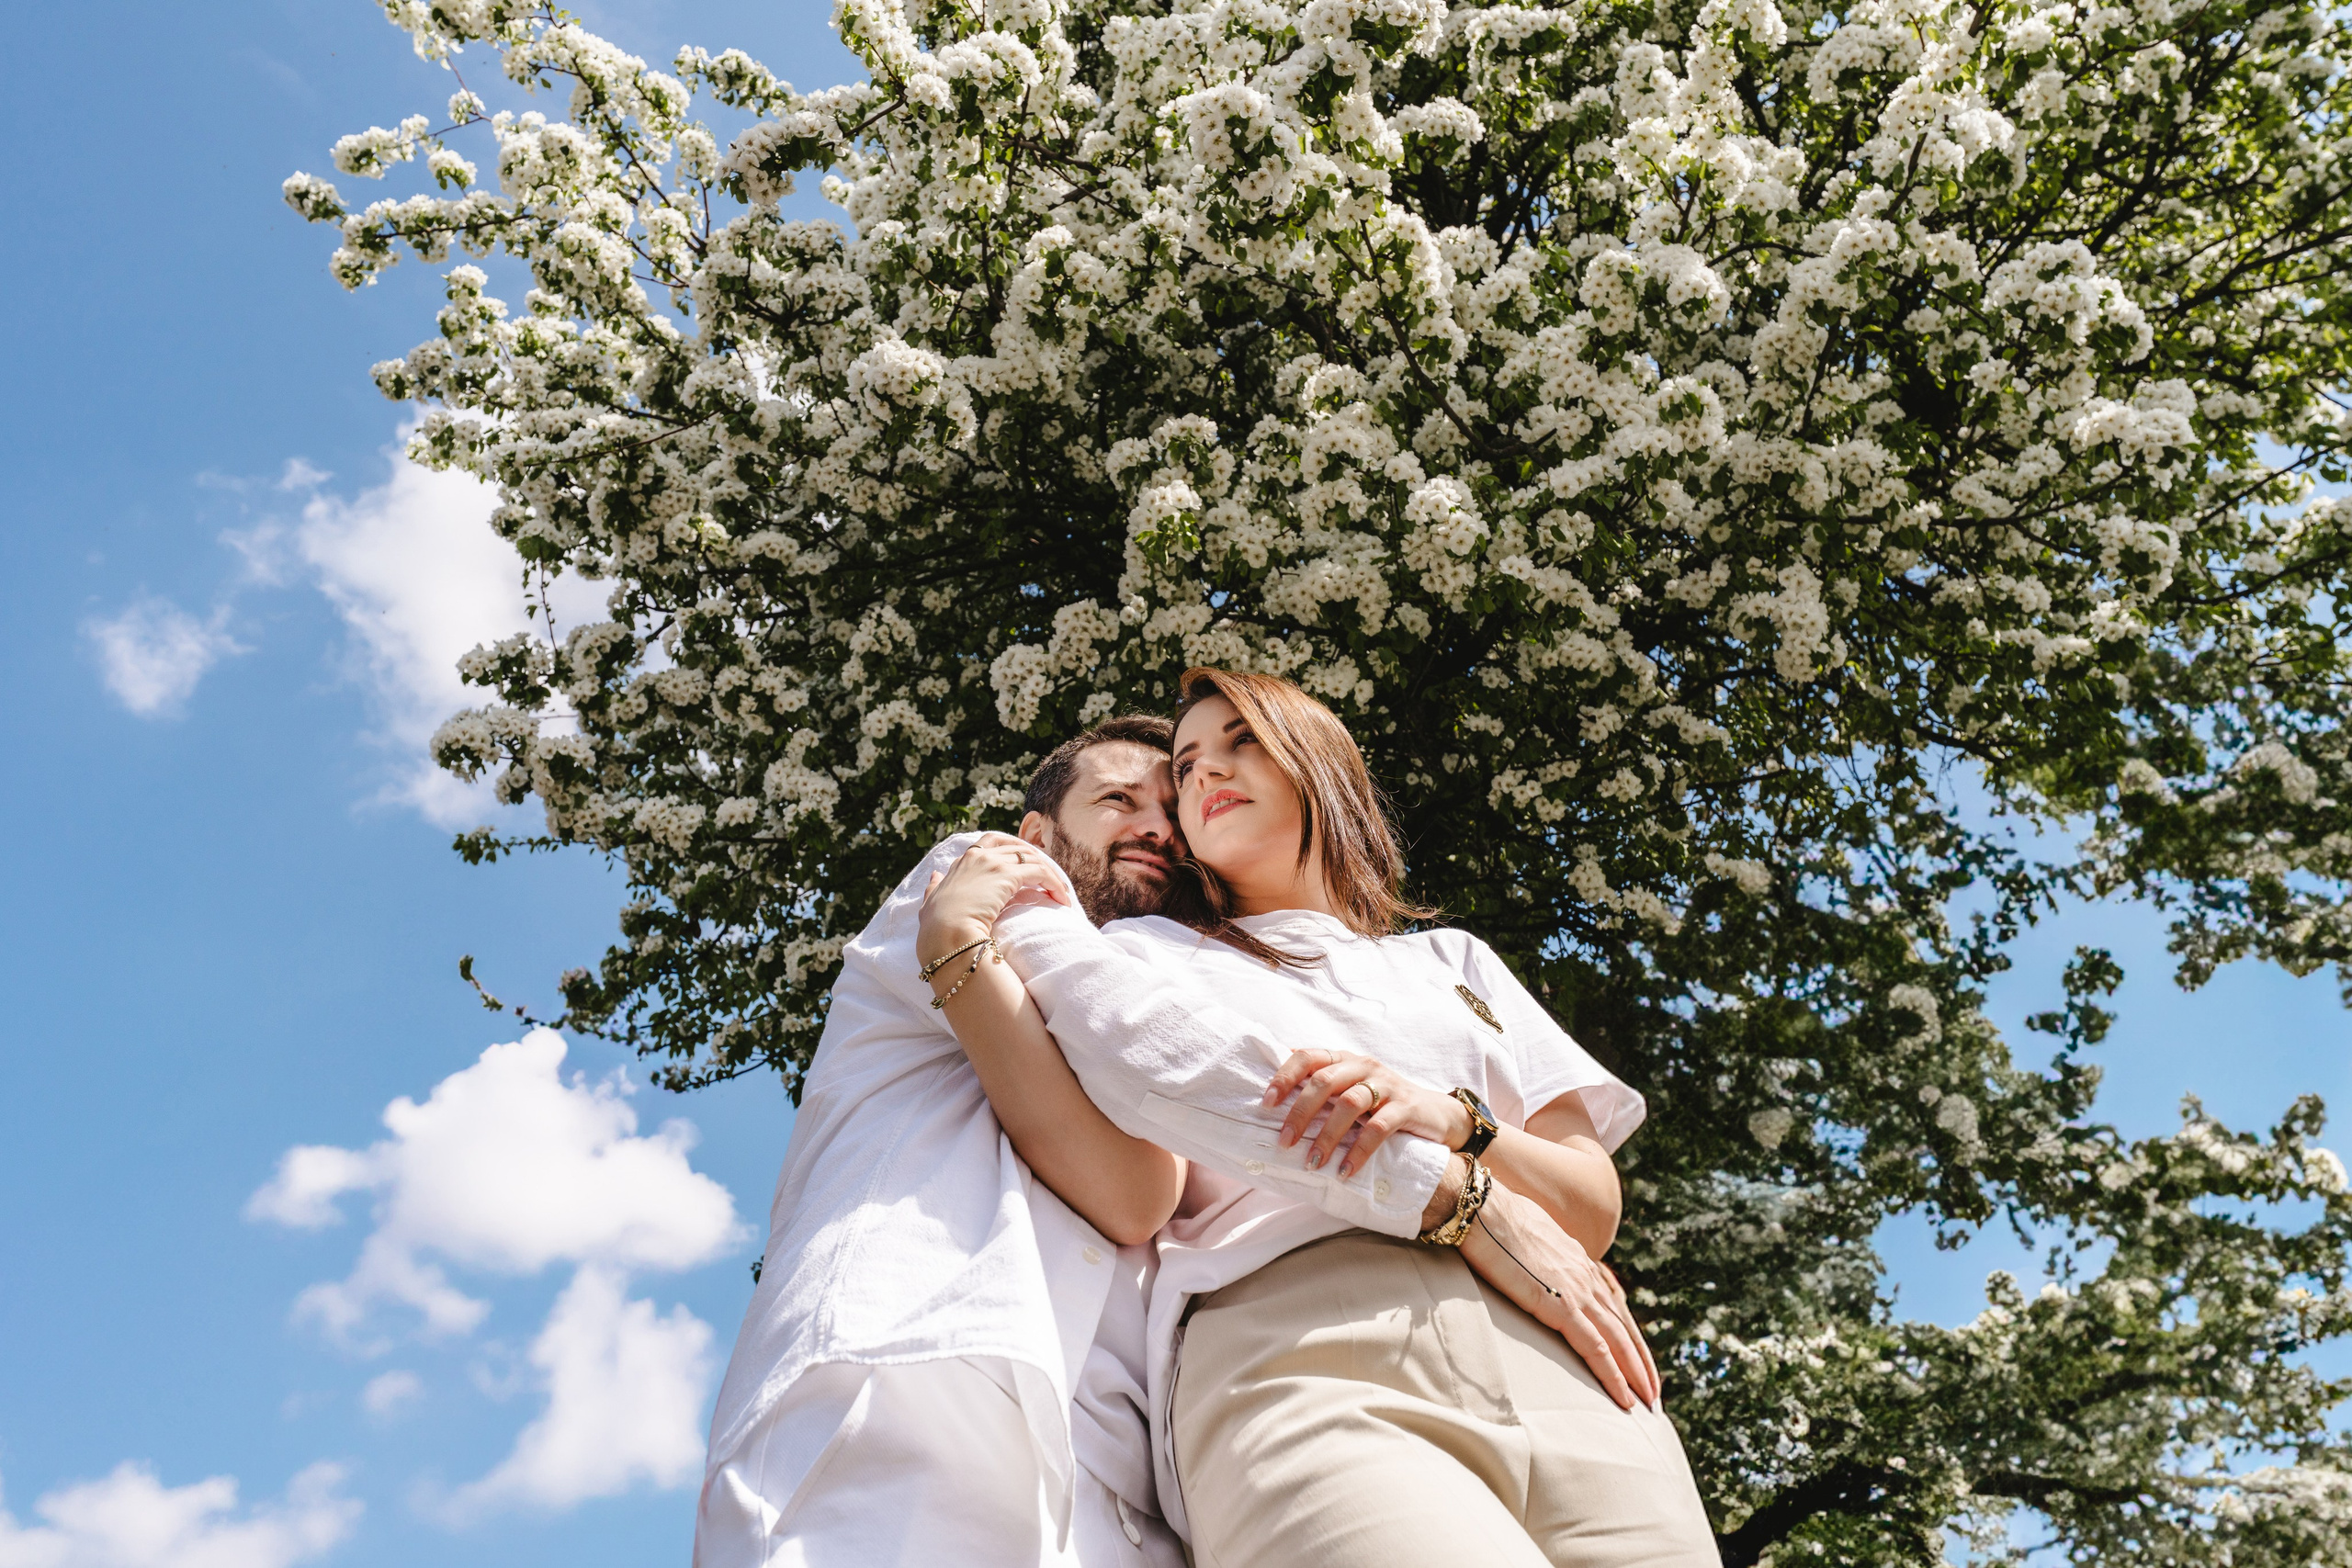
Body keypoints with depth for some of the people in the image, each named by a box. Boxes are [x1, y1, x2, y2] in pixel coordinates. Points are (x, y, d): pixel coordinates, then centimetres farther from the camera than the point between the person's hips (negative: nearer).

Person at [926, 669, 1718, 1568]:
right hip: (1296, 1368, -3)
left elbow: (1593, 1207, 15)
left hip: (1564, 1377, 4)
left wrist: (1451, 1118, -3)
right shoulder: (1150, 951, 22)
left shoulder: (1450, 961, 30)